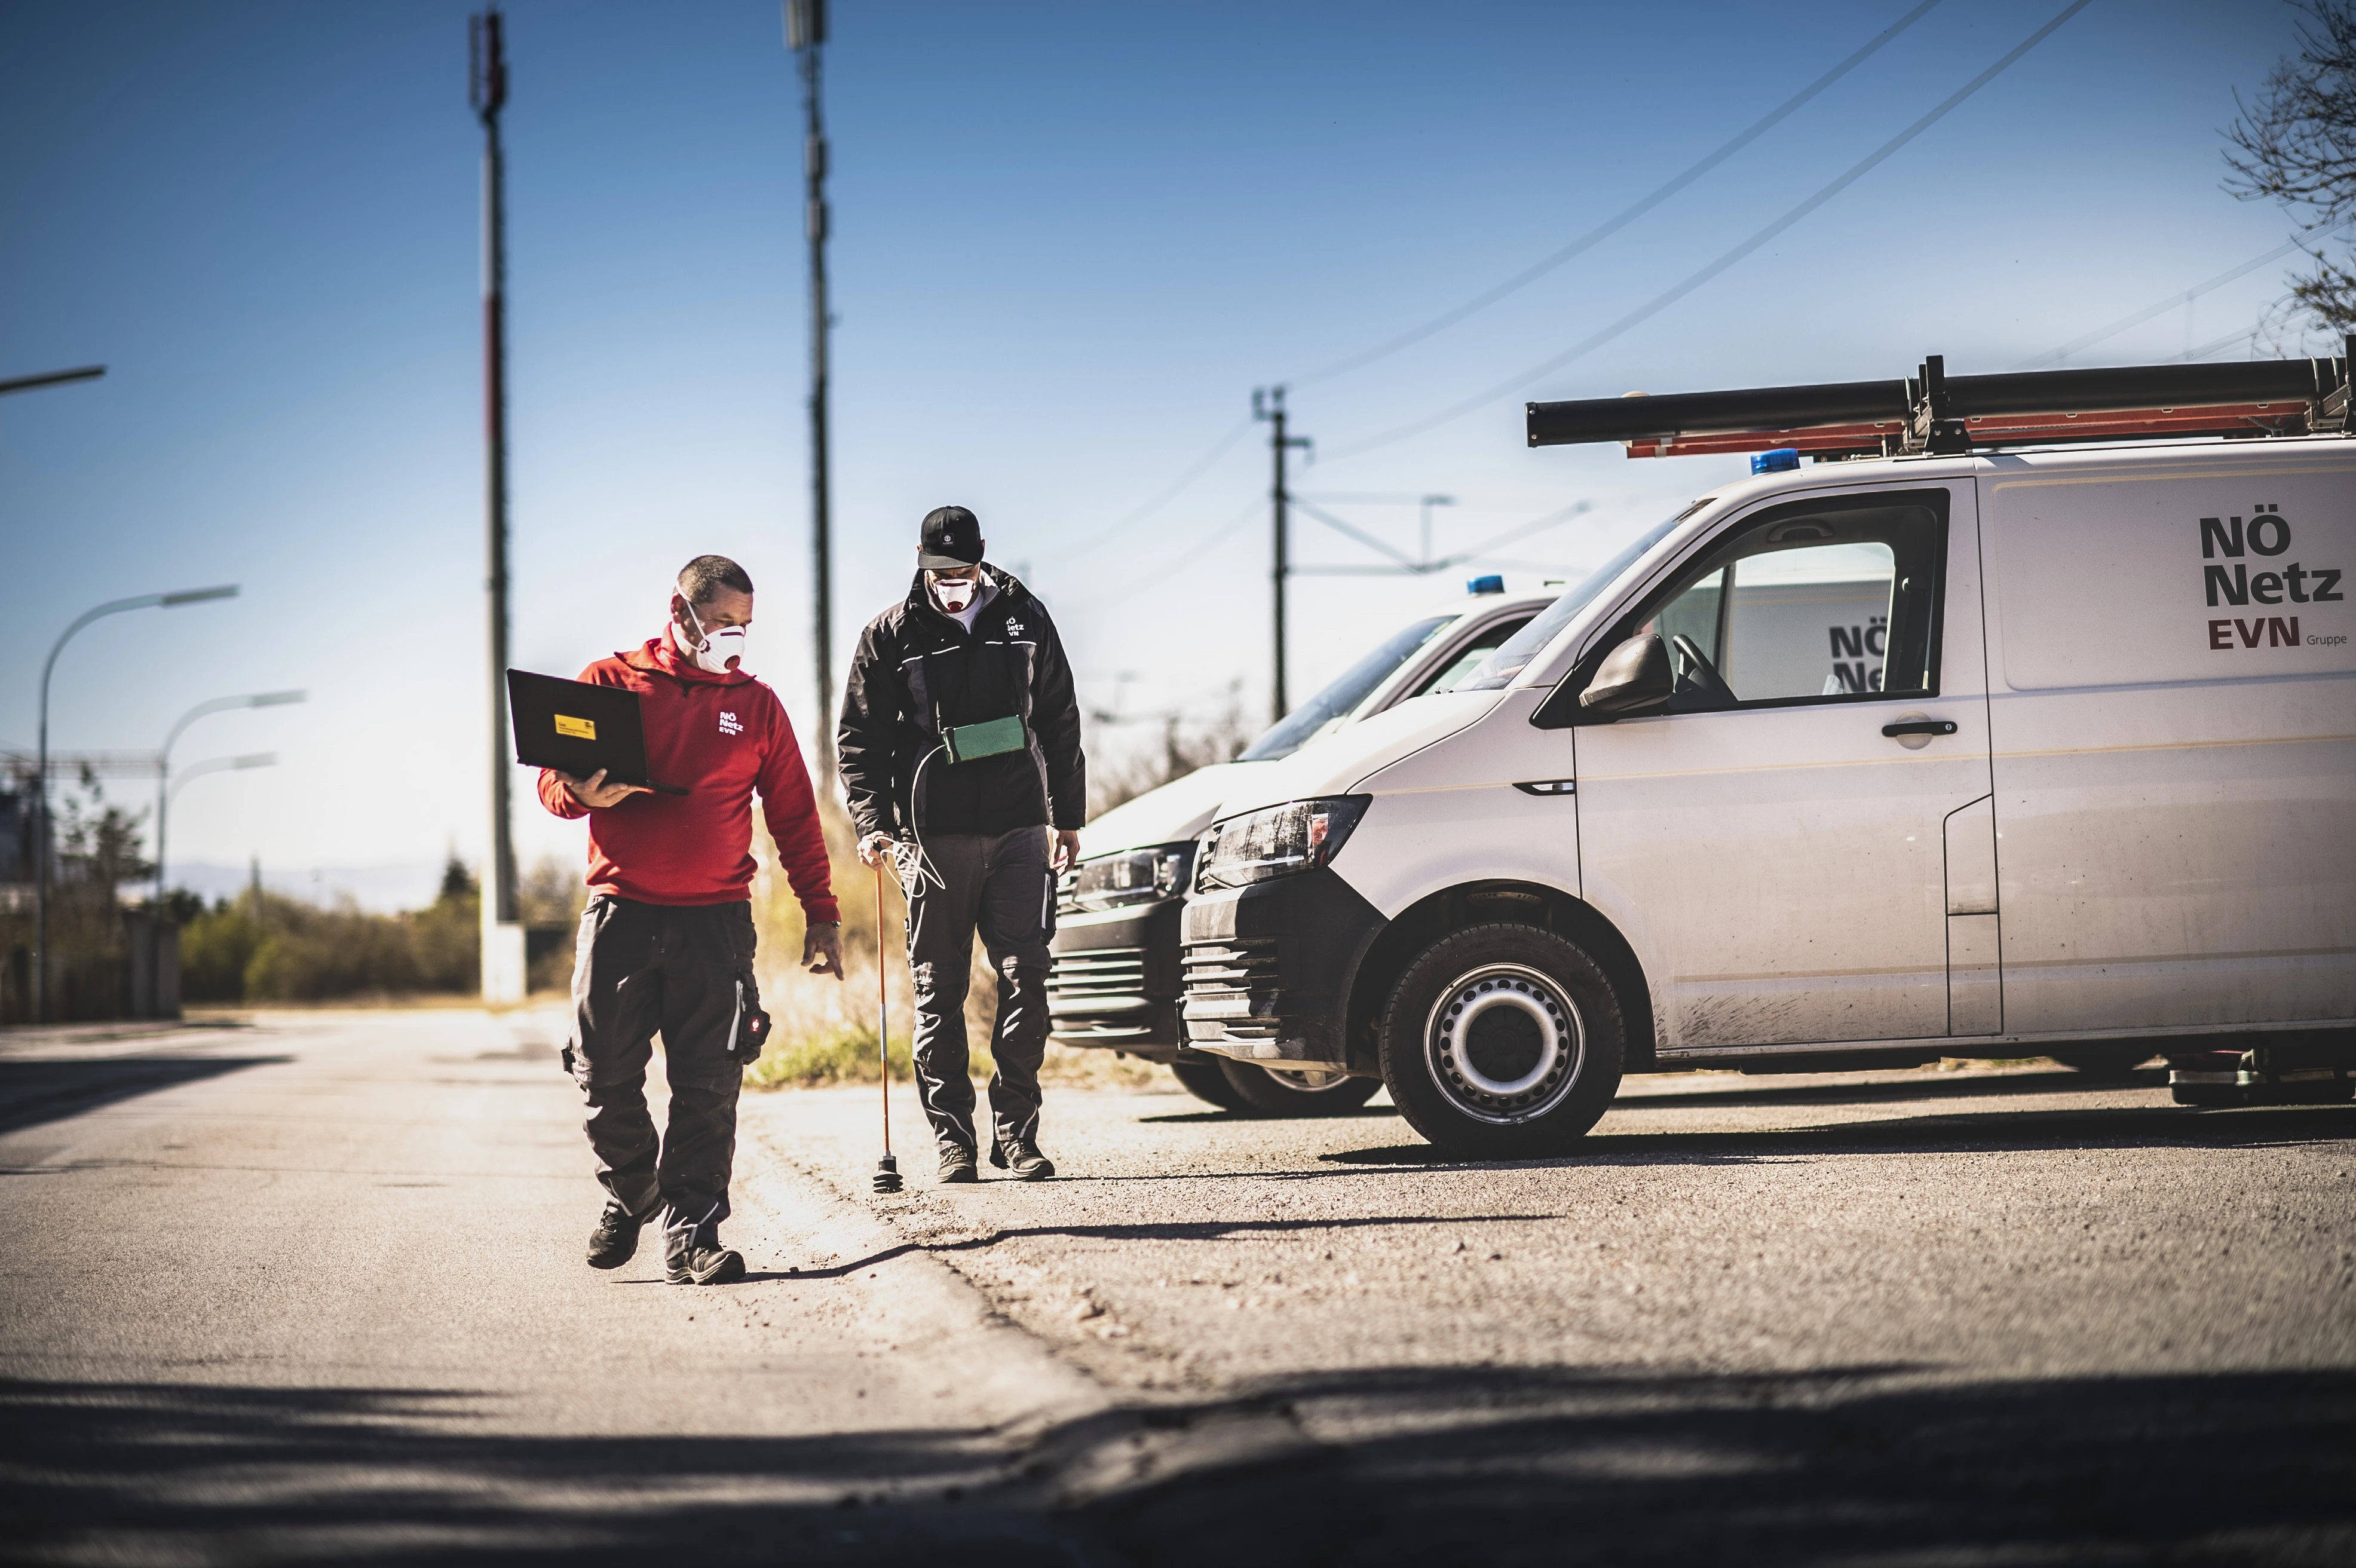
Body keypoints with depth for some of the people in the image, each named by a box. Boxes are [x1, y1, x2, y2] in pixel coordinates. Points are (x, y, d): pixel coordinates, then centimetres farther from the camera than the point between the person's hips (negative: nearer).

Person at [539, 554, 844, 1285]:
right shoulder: (609, 683, 8)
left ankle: (690, 1232, -5)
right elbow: (552, 780, 7)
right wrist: (584, 795, -17)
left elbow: (794, 816, 13)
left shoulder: (756, 704, 12)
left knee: (708, 1084, -7)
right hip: (619, 910, 0)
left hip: (715, 917, 1)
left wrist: (821, 913, 8)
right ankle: (631, 1190, 26)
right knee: (606, 1074, 1)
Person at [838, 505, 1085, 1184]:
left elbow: (1059, 723, 16)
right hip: (934, 838, -1)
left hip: (1017, 830, 1)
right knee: (939, 993, 1)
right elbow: (859, 738, 4)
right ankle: (952, 1141, 6)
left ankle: (1016, 1133, 1)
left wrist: (1066, 815, 14)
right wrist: (872, 821, -9)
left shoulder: (1025, 620, 9)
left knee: (1025, 979, -5)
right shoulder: (891, 636, 3)